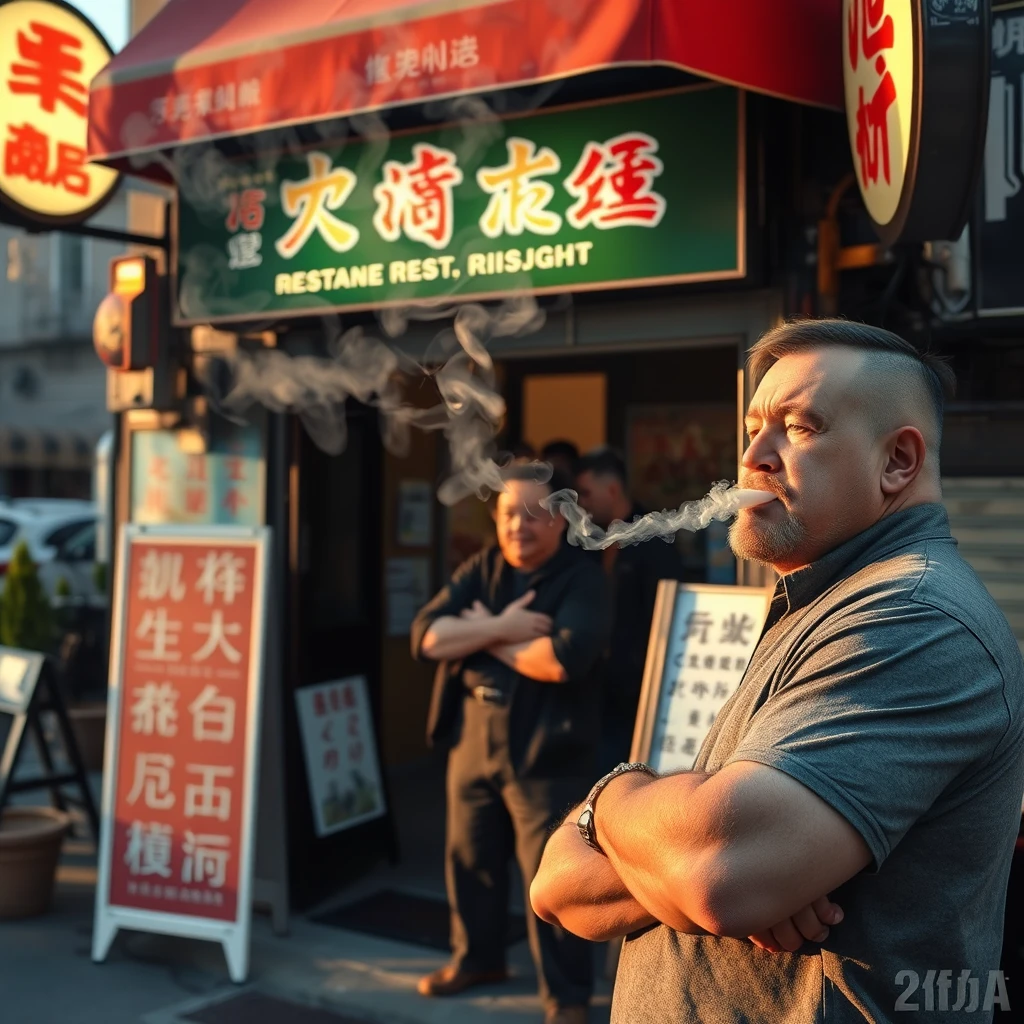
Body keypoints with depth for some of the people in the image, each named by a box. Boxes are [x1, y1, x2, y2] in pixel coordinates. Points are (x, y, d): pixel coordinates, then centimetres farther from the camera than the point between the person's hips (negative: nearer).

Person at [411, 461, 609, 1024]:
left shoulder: (582, 578, -11)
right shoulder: (479, 570, 6)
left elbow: (565, 659, -27)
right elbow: (426, 635, -6)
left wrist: (488, 637, -13)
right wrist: (502, 626, -18)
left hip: (547, 756, -6)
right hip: (472, 744, 6)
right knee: (469, 860, 19)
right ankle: (476, 957, 42)